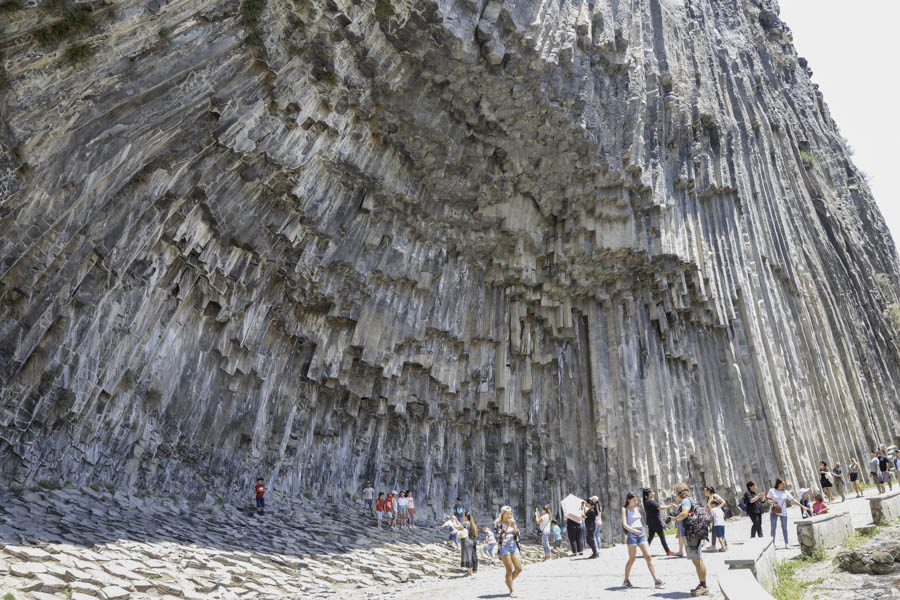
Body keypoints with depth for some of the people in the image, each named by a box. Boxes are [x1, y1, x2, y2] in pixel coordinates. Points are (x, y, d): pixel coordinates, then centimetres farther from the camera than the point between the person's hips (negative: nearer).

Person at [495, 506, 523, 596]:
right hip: (503, 547, -5)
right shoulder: (497, 523, -4)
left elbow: (517, 535, 9)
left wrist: (513, 527, -7)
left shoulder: (513, 522, 11)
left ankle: (509, 581, 28)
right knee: (509, 569, -9)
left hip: (514, 546, 5)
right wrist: (506, 527, -18)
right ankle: (511, 591, 0)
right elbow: (497, 536, -15)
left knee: (519, 569, 2)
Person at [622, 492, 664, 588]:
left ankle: (656, 580, -4)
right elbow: (624, 525, -14)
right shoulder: (625, 509, -4)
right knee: (632, 558, 0)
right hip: (631, 534, -6)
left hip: (641, 533, 6)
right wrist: (634, 530, -28)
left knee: (648, 556, -3)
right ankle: (626, 580, 14)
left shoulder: (636, 509, 15)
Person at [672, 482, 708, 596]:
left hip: (691, 534, -10)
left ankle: (704, 586, -1)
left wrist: (675, 518, -14)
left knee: (697, 560, -5)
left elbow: (684, 513, -30)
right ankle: (702, 585, 24)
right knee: (697, 560, 16)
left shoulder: (685, 500, -14)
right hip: (694, 534, 10)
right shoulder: (691, 500, 17)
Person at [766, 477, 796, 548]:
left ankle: (786, 544, 15)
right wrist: (772, 502, -19)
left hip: (783, 512, 1)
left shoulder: (785, 492, 2)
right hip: (774, 512, -1)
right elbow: (768, 500, 1)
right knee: (773, 528, 3)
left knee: (784, 528, 6)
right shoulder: (772, 490, -2)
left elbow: (793, 499, 2)